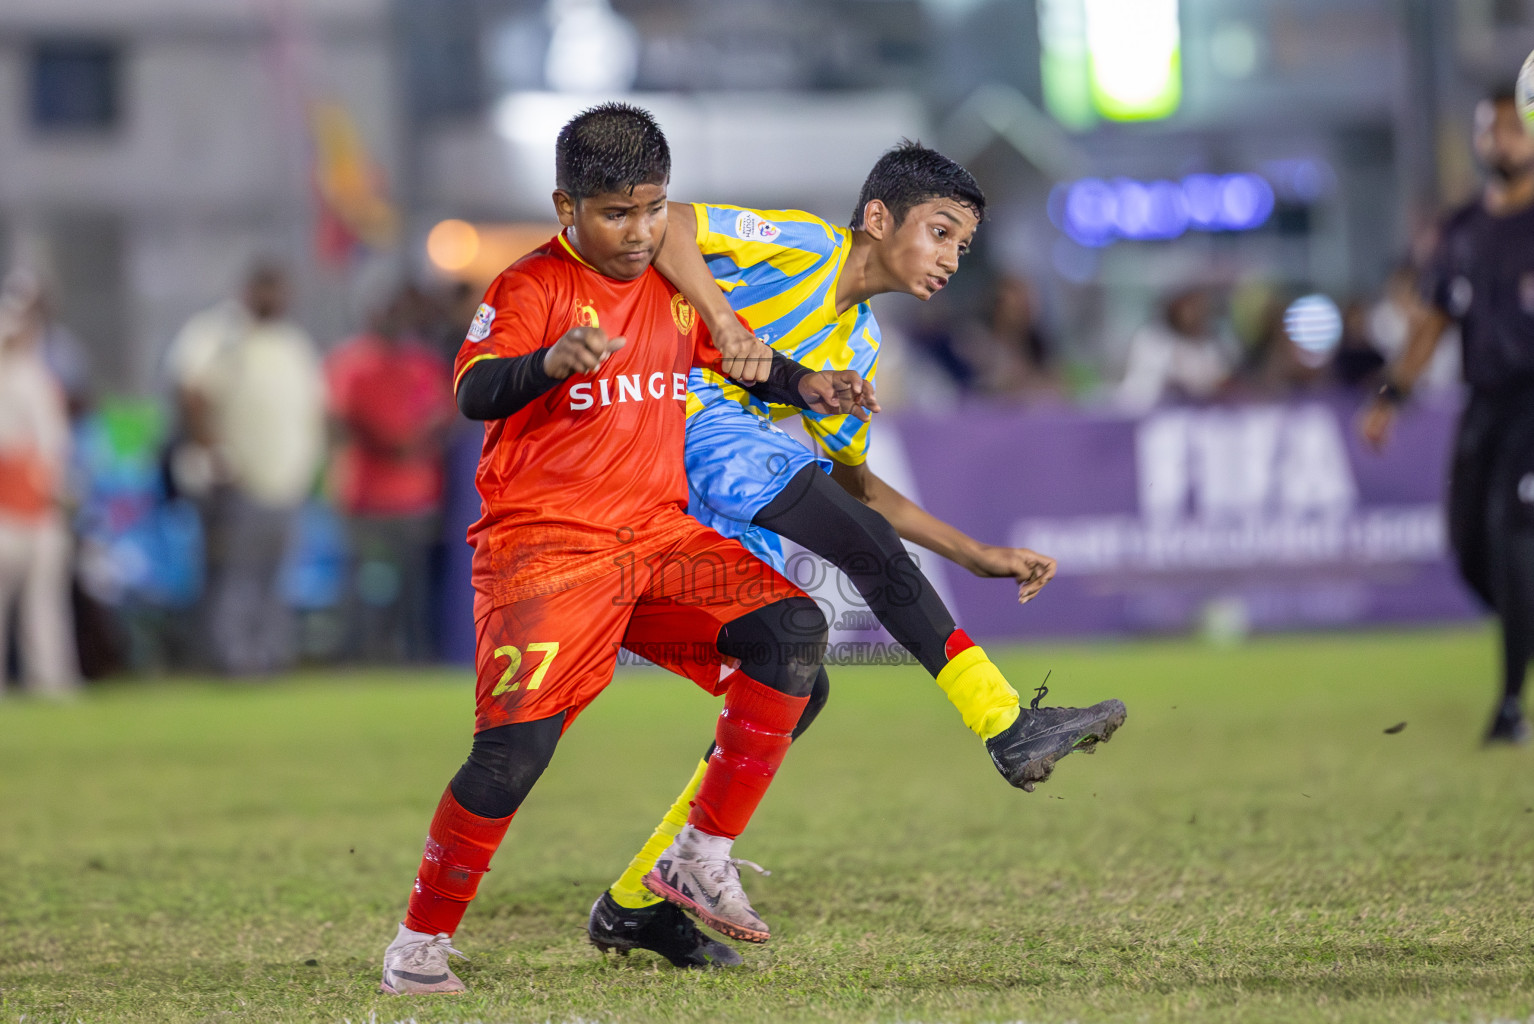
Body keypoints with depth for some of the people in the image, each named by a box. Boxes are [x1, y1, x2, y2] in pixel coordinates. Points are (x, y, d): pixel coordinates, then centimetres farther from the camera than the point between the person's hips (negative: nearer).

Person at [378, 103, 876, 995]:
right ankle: (422, 939, -2)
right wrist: (550, 361, -46)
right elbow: (474, 393, -26)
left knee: (793, 632, -13)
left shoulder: (675, 286, 11)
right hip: (544, 545, -6)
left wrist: (805, 386, 8)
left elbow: (735, 356, 28)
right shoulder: (532, 287, -9)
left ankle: (705, 854, -4)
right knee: (517, 744, -18)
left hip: (658, 536, 6)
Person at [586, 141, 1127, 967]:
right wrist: (726, 320, -26)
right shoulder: (803, 247, -1)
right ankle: (1009, 728, -24)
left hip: (721, 519, 10)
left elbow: (854, 480, 28)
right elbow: (668, 225, -14)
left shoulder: (860, 342, 25)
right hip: (696, 422, -10)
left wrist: (975, 555, 21)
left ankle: (634, 903, 13)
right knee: (870, 548, -22)